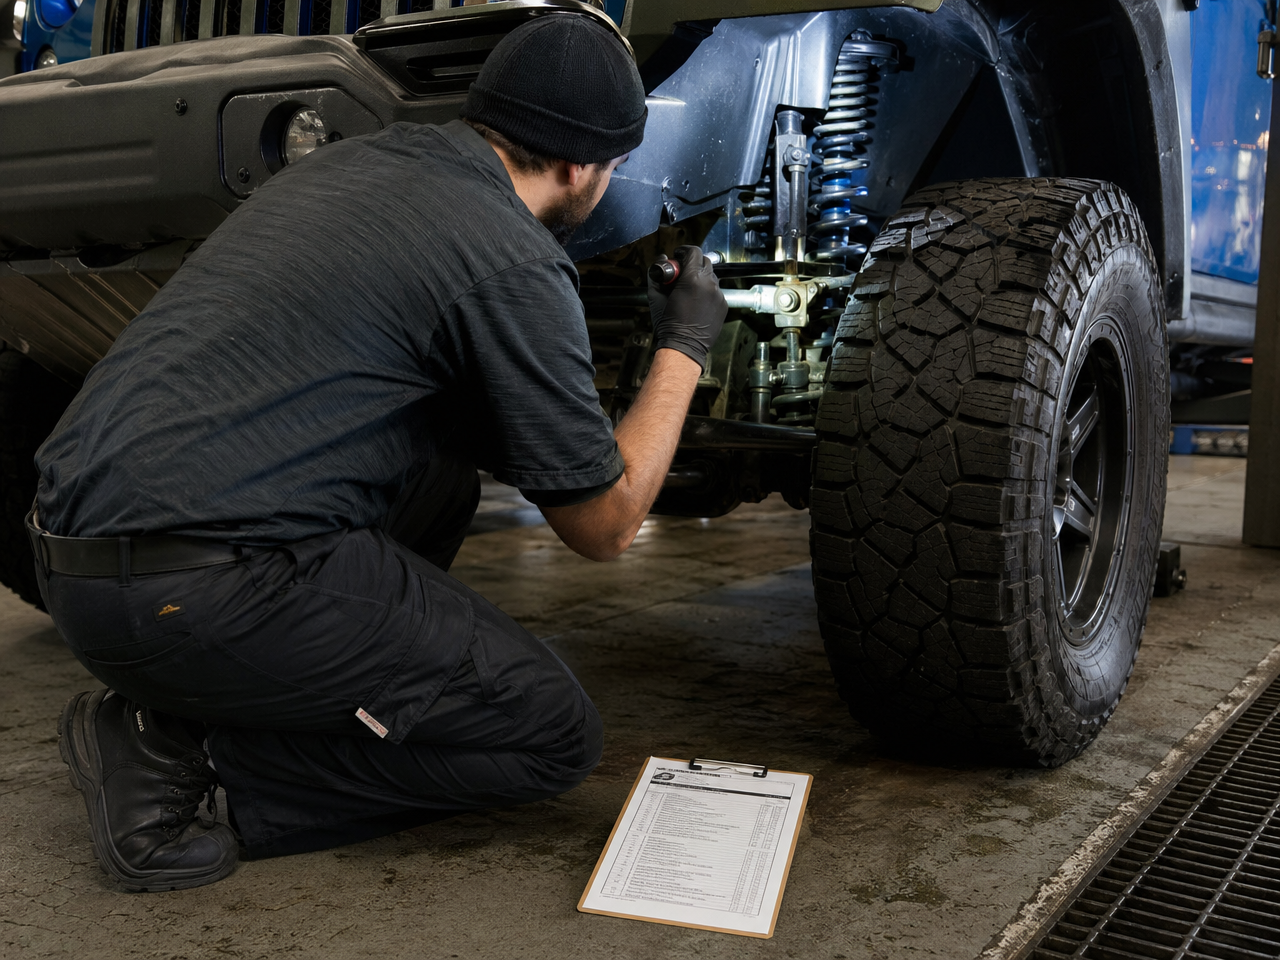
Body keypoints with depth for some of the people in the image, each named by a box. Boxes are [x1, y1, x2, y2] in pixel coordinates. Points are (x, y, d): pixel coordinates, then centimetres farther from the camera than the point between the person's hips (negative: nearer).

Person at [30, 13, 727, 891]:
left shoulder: (353, 159, 15)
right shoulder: (514, 264, -10)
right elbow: (604, 526, -1)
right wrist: (683, 347, 12)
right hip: (199, 591, -9)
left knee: (447, 452, 23)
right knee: (556, 736, 0)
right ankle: (180, 749, -3)